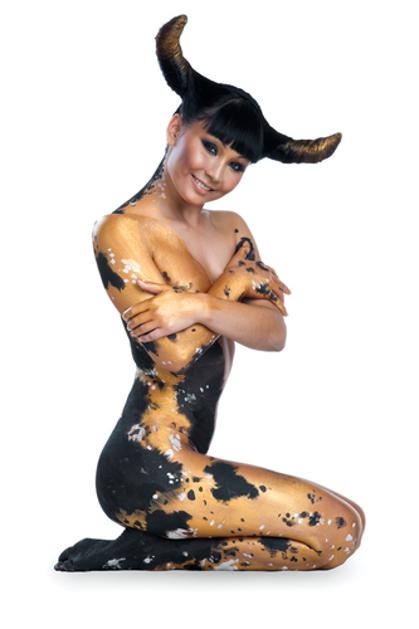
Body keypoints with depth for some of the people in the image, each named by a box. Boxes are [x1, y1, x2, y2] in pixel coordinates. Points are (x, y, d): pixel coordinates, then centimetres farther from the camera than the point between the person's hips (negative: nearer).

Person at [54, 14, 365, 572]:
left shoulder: (230, 228, 13)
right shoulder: (122, 231, -9)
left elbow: (273, 333, -1)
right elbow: (175, 351, -17)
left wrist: (199, 305, -19)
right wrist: (238, 280, -3)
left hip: (189, 460, 8)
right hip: (146, 467, -8)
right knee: (340, 525, -11)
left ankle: (138, 554, 0)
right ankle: (140, 561, -6)